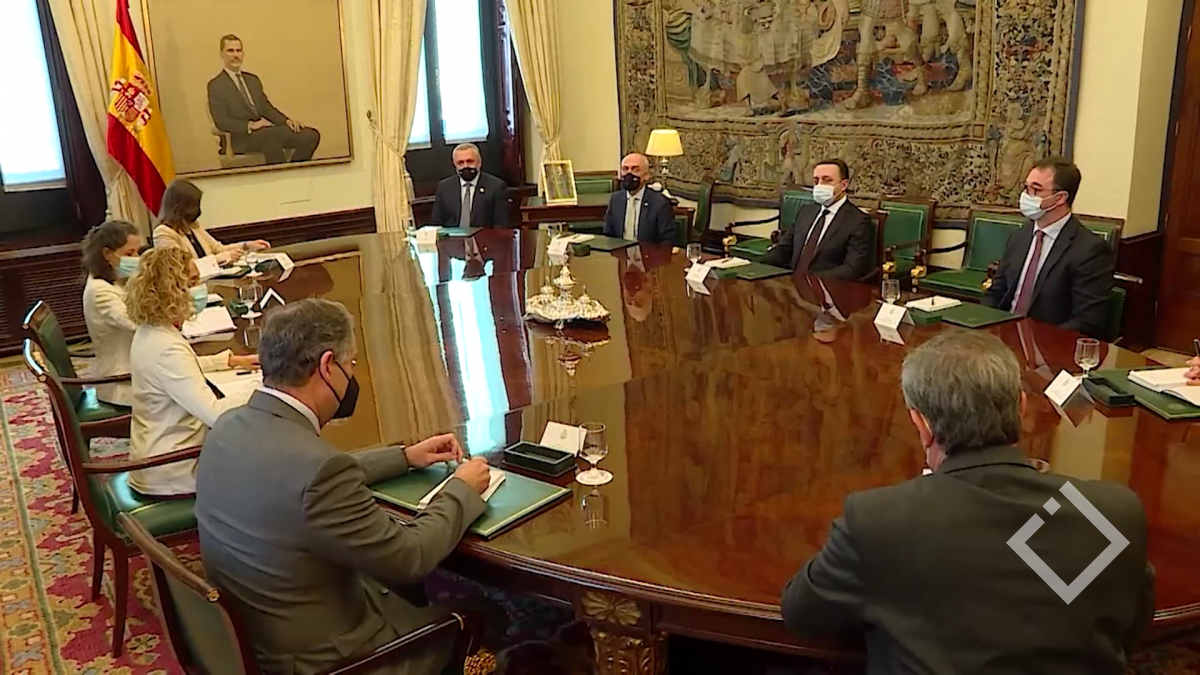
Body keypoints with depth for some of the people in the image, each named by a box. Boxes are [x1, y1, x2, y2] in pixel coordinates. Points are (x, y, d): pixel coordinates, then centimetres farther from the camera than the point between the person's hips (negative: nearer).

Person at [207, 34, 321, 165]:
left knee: (311, 135, -18)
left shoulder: (253, 79, 23)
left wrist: (287, 120, 0)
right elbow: (221, 121, -7)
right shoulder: (216, 85, 4)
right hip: (243, 137, -6)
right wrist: (250, 125, -21)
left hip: (267, 129, 7)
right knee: (272, 134, -42)